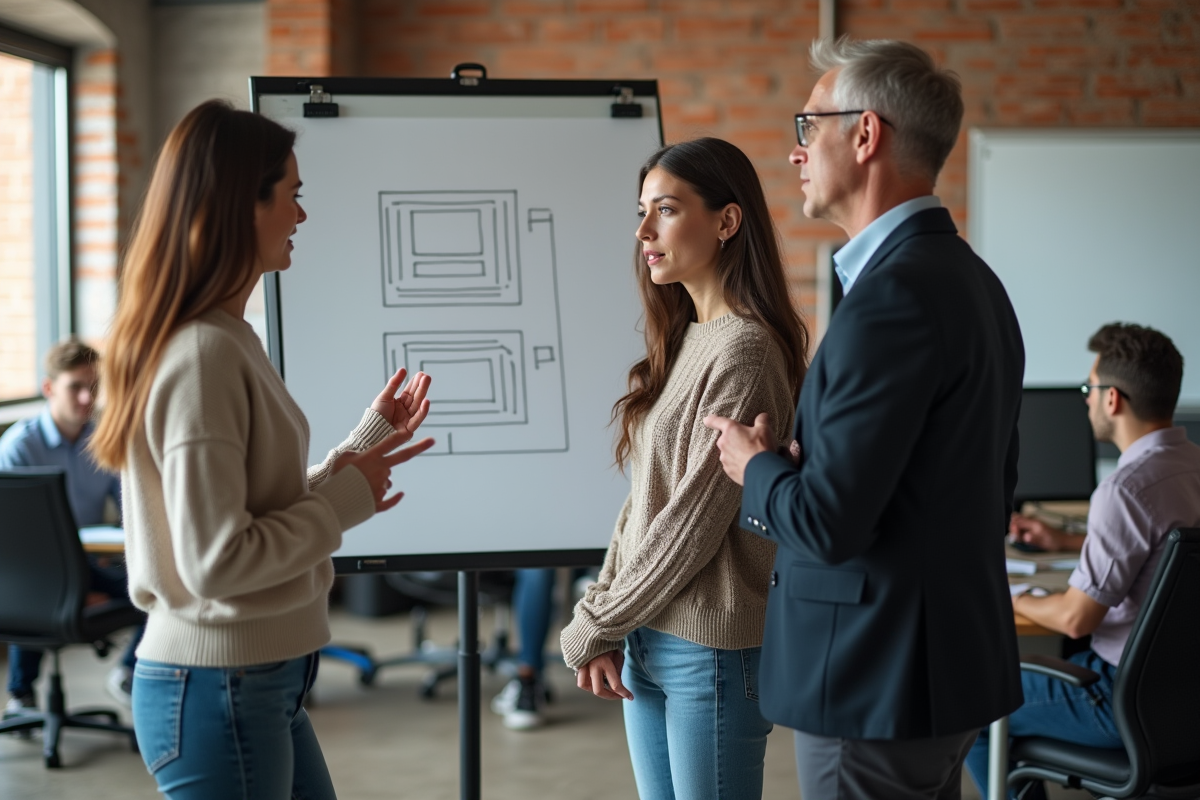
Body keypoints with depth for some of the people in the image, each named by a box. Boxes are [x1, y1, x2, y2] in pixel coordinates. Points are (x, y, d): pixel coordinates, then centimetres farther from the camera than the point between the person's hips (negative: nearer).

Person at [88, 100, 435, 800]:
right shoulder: (202, 356, -21)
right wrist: (346, 499, -13)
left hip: (263, 684, 9)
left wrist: (367, 444, 13)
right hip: (218, 690, -9)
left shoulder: (226, 340, 7)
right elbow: (218, 560, -23)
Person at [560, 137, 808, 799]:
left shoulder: (743, 350, -16)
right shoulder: (682, 341, 10)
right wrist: (609, 627, 1)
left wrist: (593, 630, -8)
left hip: (711, 652, -8)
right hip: (647, 643, 8)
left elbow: (694, 522, -17)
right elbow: (642, 500, 10)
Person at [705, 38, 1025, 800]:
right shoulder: (970, 279, 9)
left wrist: (754, 464, -6)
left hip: (877, 682, -10)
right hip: (956, 661, 10)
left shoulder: (895, 294, -22)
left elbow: (826, 522, -24)